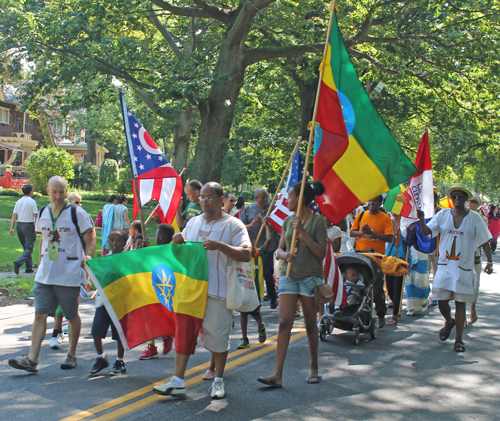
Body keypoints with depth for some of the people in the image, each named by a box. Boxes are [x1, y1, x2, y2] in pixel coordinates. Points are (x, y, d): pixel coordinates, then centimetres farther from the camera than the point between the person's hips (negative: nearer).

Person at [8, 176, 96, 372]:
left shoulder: (77, 213, -6)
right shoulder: (42, 214, 9)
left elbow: (90, 240, -3)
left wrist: (87, 257, -19)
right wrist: (41, 261, 13)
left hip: (69, 275, -4)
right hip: (44, 274, 4)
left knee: (72, 316, 7)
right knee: (40, 314, -1)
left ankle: (72, 355, 24)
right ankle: (32, 359, 0)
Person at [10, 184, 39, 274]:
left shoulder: (18, 202, 7)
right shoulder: (32, 201, -9)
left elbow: (14, 215, 5)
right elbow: (36, 215, -9)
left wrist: (12, 228, 6)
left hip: (19, 225, 6)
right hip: (29, 225, -6)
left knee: (26, 247, 15)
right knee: (29, 248, -4)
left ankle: (29, 267, 16)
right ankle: (19, 262, -26)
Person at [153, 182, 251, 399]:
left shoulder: (233, 225, -3)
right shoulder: (193, 222, 16)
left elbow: (246, 254, -13)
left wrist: (220, 246, -26)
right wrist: (177, 240, 2)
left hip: (217, 291, -5)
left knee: (218, 336, 4)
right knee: (183, 332, 2)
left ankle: (218, 380, 22)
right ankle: (177, 382, 8)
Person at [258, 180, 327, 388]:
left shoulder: (318, 221, -6)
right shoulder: (288, 221, 10)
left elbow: (322, 253, -11)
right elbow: (279, 249, 13)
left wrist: (303, 232, -18)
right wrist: (285, 254, -10)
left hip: (310, 277, -4)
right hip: (289, 276, 4)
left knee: (310, 324, 7)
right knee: (284, 323, -4)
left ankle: (314, 369, 24)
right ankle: (277, 375, -6)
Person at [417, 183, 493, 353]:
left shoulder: (474, 217, 1)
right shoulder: (443, 214, 4)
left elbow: (484, 241, 3)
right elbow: (427, 232, -1)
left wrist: (489, 262, -4)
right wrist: (421, 220, -20)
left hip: (464, 267, -1)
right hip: (444, 265, 1)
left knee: (460, 303, 2)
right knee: (441, 300, 1)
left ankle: (458, 339, 11)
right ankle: (449, 322, 34)